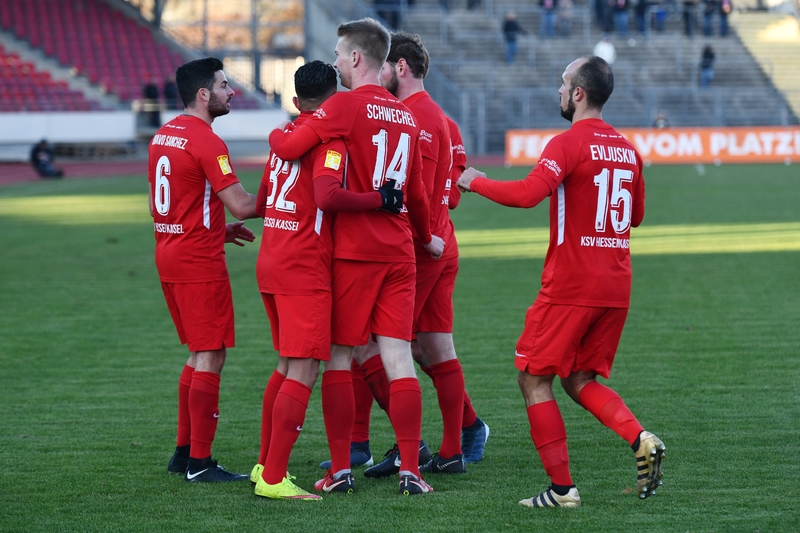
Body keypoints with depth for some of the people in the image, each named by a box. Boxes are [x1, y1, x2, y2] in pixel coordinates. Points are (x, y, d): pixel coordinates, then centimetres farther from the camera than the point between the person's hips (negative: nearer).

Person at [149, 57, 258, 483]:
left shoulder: (163, 135, 11)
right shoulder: (206, 142, -17)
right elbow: (241, 205, -20)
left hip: (169, 254, 9)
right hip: (200, 261, -9)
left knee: (199, 354, 18)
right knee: (211, 356, -4)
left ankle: (184, 451, 20)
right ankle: (199, 463, -3)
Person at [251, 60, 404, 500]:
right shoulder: (329, 138, -10)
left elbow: (260, 203, 23)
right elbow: (328, 197, -27)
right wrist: (380, 199, -17)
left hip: (269, 263, 9)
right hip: (304, 268, -9)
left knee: (288, 365, 18)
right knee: (304, 372, -8)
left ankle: (265, 464, 22)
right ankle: (273, 479, -13)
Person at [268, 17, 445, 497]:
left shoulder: (346, 106, -8)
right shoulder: (406, 116, 13)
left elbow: (290, 147, -14)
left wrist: (276, 134, 9)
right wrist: (426, 238, 38)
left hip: (352, 250, -5)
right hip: (398, 251, 5)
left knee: (339, 358, 4)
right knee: (399, 358, 1)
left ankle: (340, 469, 5)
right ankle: (411, 472, -4)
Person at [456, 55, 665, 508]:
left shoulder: (570, 144, -12)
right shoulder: (627, 149, 11)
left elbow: (528, 194, -25)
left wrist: (476, 182, -11)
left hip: (570, 285, -7)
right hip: (617, 285, 7)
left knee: (534, 379, 4)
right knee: (581, 379, 17)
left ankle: (562, 487, -1)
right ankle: (641, 440, -7)